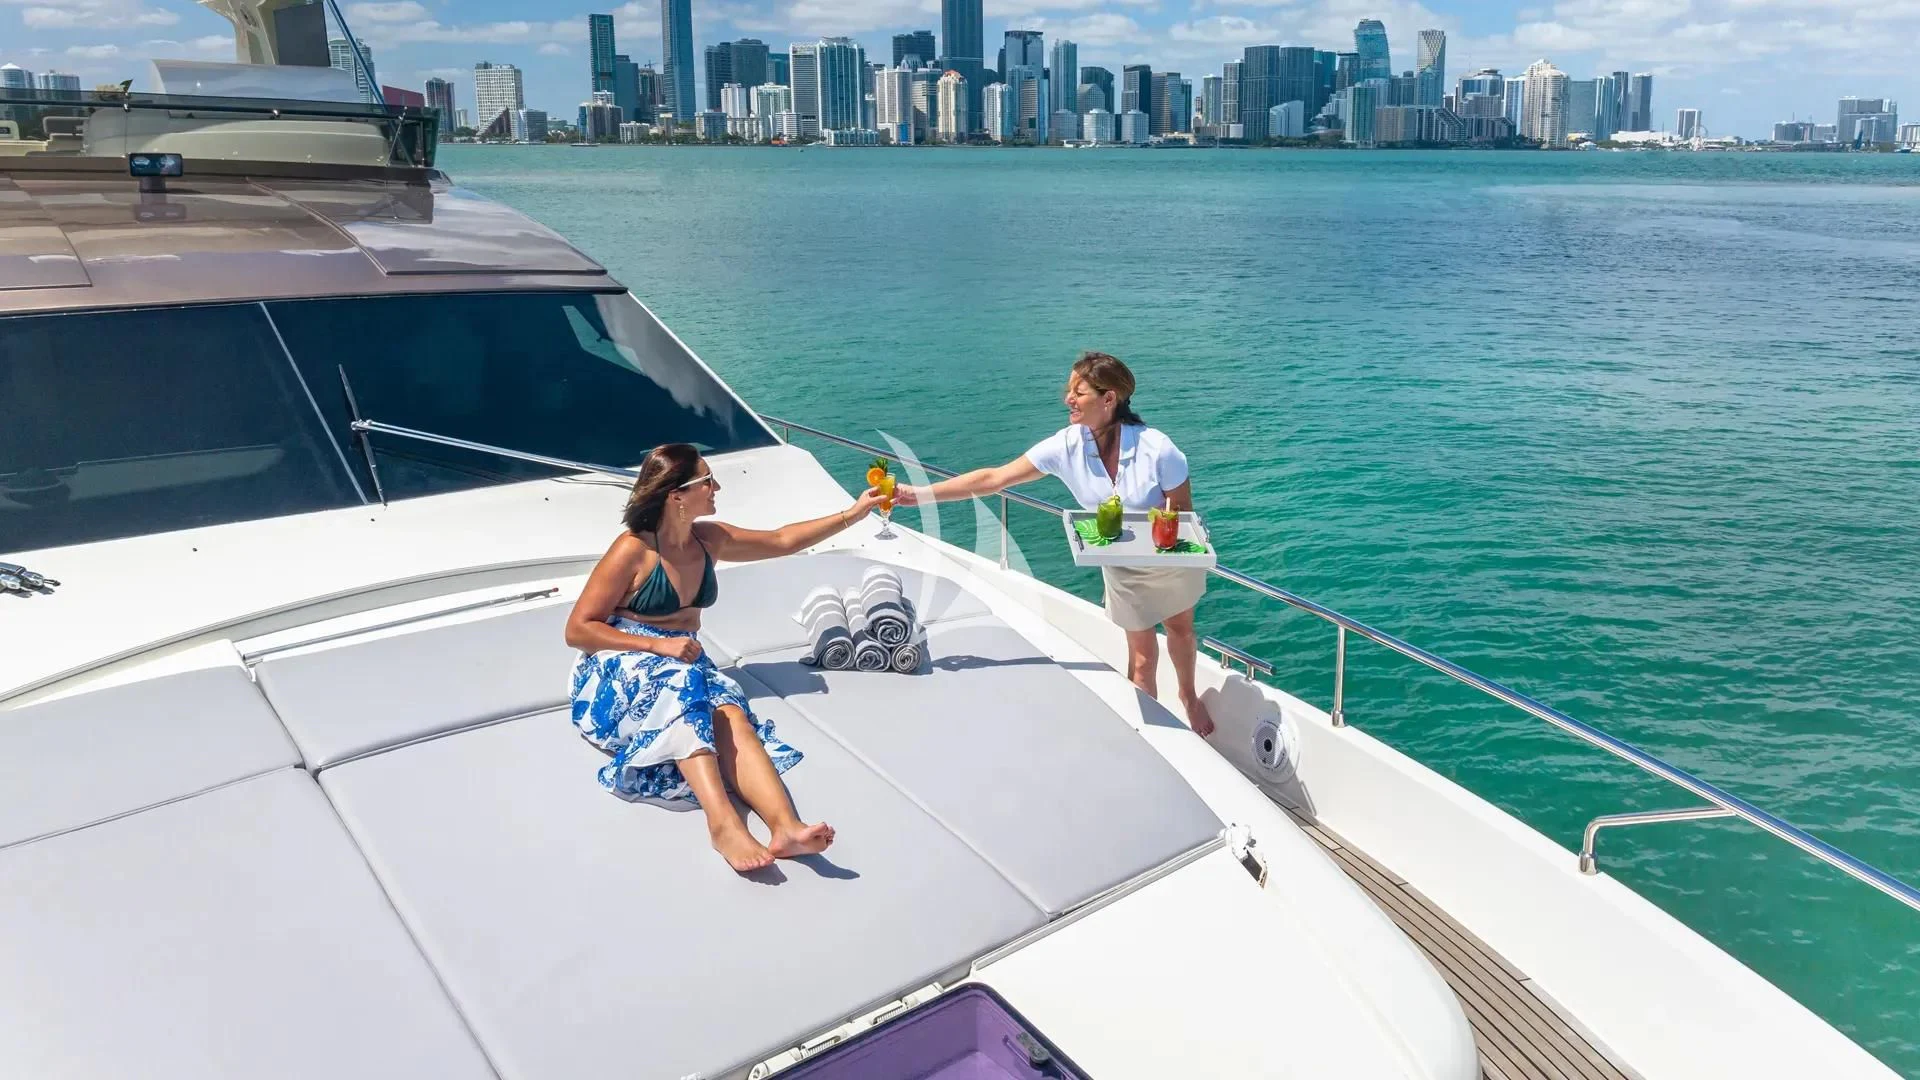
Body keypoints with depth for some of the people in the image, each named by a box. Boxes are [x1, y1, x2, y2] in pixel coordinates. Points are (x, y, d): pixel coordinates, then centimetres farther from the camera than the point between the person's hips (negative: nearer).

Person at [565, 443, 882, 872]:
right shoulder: (633, 550, -11)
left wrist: (852, 514, 18)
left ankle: (786, 827, -54)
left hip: (683, 663, 5)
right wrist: (658, 646, -20)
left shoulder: (709, 539, 9)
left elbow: (783, 541, 20)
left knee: (732, 716, -30)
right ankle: (723, 824, -54)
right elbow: (577, 630, -10)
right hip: (619, 669, -5)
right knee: (679, 686, -40)